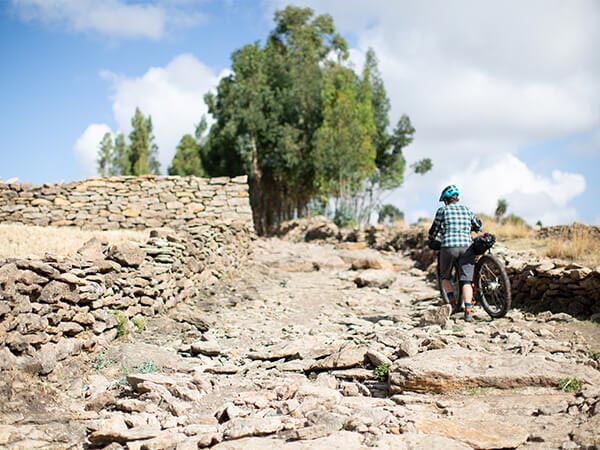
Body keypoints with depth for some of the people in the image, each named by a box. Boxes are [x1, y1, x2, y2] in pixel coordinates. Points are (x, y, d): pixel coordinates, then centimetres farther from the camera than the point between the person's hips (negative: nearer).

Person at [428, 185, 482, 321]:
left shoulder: (442, 210, 8)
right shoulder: (467, 209, 17)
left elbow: (434, 230, 12)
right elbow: (478, 226, 28)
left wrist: (431, 240, 33)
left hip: (449, 246, -2)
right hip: (467, 246, 2)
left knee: (445, 277, 18)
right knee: (466, 281, 1)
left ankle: (453, 303, 1)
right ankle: (468, 311, -13)